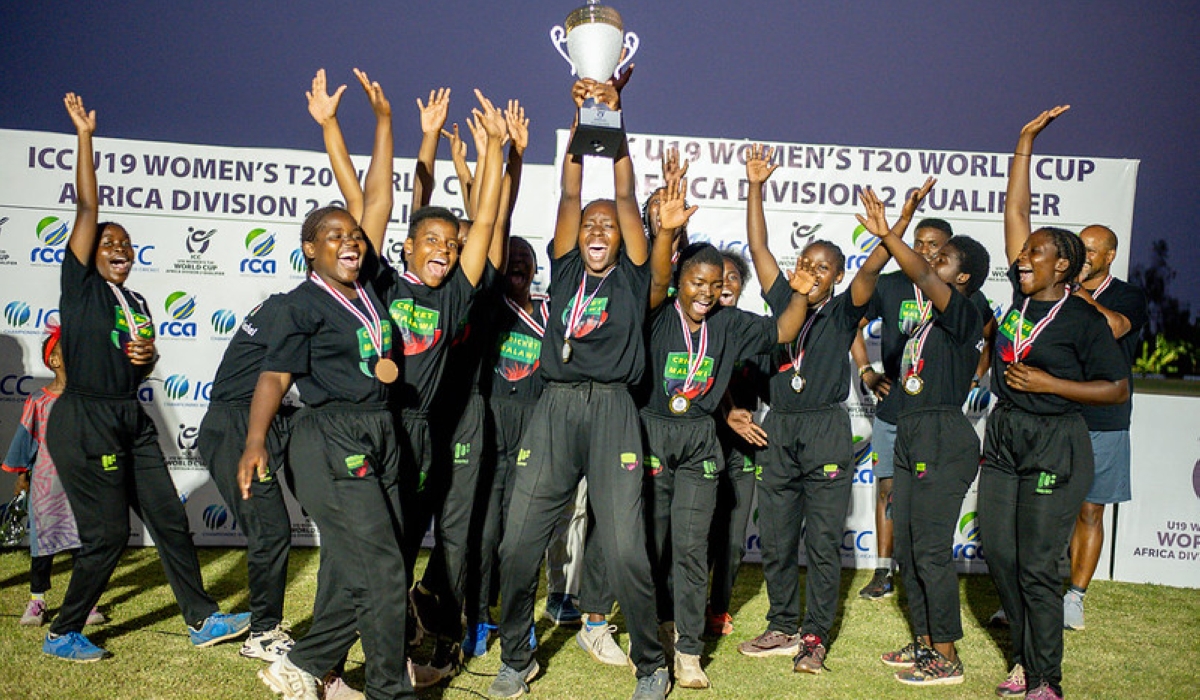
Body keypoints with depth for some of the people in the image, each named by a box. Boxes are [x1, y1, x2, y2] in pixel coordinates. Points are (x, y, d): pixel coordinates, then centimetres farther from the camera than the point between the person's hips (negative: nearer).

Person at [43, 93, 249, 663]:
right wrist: (84, 136, -9)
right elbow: (87, 210, -10)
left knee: (169, 519, 7)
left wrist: (148, 356, 0)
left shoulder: (137, 304, 15)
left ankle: (202, 620, 15)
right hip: (85, 420, -7)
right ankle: (62, 634, 17)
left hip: (131, 421, 7)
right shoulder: (81, 286, -4)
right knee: (108, 535, -3)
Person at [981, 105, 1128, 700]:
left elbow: (1117, 388, -6)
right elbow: (1016, 212, 6)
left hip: (1053, 444, -6)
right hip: (1004, 434, 6)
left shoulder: (1083, 318, -9)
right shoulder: (1021, 294, 5)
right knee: (999, 554, 9)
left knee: (1036, 566, -3)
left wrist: (1048, 383, -15)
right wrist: (1025, 142, 6)